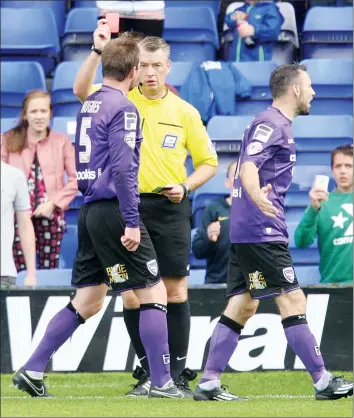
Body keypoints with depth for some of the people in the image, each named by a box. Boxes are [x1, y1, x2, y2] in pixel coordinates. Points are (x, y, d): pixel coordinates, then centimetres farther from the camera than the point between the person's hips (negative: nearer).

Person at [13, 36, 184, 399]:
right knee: (153, 294, -2)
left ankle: (32, 371, 10)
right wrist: (131, 223, -19)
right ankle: (161, 383, -2)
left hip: (90, 210, 9)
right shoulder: (123, 108, -13)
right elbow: (122, 169, -19)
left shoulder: (89, 105, 13)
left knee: (86, 302, 13)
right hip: (114, 211, -9)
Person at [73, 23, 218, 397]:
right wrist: (98, 52, -26)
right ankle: (147, 372, 10)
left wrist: (185, 186, -7)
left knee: (175, 291, -1)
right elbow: (81, 91, -16)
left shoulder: (185, 112, 4)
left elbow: (208, 162, 10)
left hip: (170, 208, 0)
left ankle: (178, 373, 6)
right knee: (131, 293, 0)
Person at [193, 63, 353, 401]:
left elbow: (245, 168, 31)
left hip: (245, 232, 11)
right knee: (293, 301, -8)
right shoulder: (272, 124, -12)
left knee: (243, 306, 8)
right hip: (262, 231, -11)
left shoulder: (273, 123, 19)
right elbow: (248, 168, -25)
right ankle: (323, 382, -7)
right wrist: (258, 198, -43)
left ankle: (209, 383, 6)